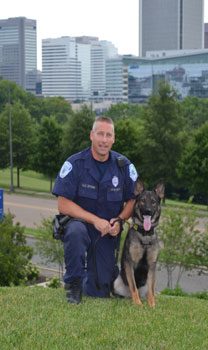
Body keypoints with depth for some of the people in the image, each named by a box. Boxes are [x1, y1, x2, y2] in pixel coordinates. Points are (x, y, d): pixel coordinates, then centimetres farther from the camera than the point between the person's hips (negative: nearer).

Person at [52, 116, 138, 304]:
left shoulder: (124, 165, -4)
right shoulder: (75, 163, -13)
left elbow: (133, 199, 4)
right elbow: (63, 204, -15)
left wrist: (119, 220, -15)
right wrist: (94, 220, -24)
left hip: (108, 232, 2)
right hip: (80, 221, -2)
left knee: (99, 291, -2)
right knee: (75, 231, -40)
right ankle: (73, 282, -17)